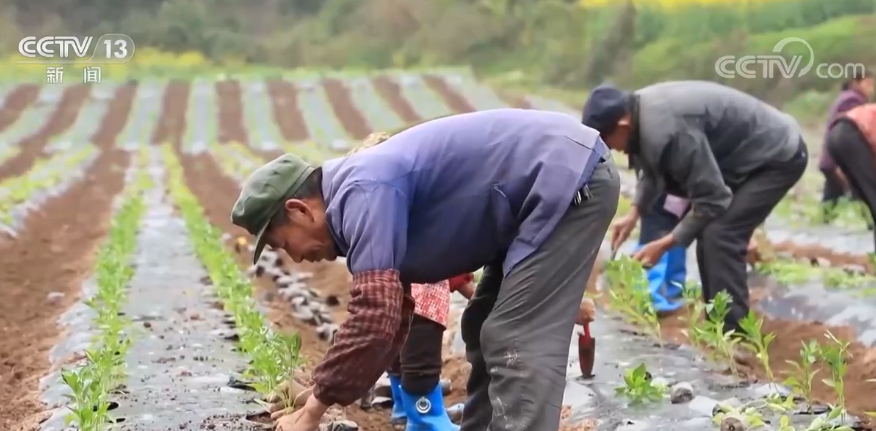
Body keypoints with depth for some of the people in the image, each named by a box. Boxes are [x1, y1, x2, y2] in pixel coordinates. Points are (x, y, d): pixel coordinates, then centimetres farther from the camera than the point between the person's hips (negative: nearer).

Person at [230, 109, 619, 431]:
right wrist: (330, 394, 21)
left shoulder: (364, 194, -19)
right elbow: (390, 315, 23)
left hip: (570, 178, -11)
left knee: (519, 346, -15)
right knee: (488, 333, 17)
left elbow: (374, 318, -27)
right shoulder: (363, 197, 14)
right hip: (560, 181, 11)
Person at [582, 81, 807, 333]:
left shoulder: (668, 131, -34)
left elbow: (712, 198, -27)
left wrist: (665, 243, -20)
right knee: (707, 228, 12)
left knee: (720, 235, -19)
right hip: (753, 151, 10)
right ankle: (718, 324, 21)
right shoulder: (643, 110, -3)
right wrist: (634, 213, 5)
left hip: (778, 156, -10)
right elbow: (654, 170, 16)